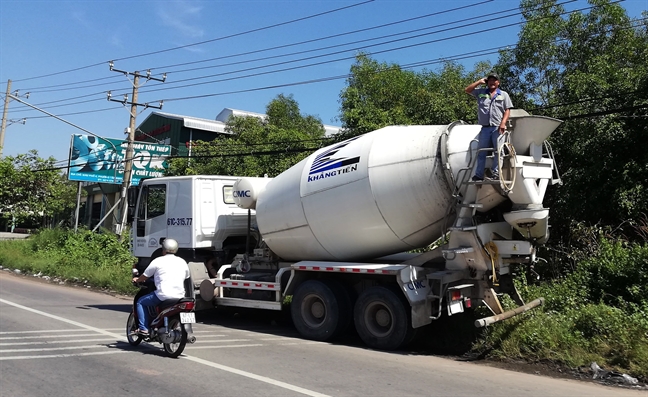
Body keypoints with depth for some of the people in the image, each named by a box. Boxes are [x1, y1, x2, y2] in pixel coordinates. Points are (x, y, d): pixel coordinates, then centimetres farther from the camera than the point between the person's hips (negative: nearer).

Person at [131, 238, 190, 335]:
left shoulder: (158, 261, 0)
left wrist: (137, 280, 31)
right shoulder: (182, 262, 12)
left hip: (163, 295, -5)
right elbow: (187, 277, 23)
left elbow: (145, 276, 8)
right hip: (180, 297, 5)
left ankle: (144, 328, 6)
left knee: (141, 302, 16)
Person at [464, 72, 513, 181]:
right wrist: (480, 81, 9)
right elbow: (467, 90, 9)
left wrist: (503, 123, -10)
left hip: (498, 128, -1)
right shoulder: (480, 92, 15)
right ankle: (479, 174, 5)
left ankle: (495, 172, -2)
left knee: (498, 151, -8)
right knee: (481, 151, 2)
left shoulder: (504, 95, 12)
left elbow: (507, 110, 5)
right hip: (485, 128, 1)